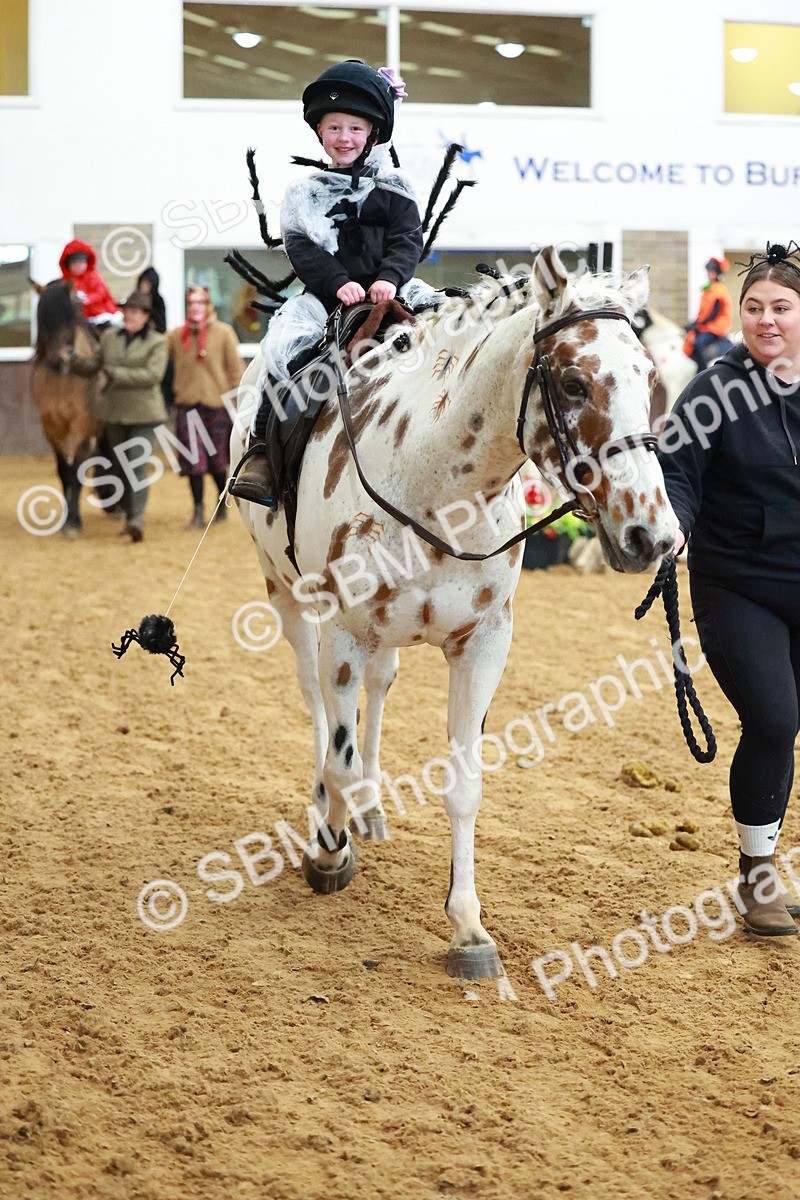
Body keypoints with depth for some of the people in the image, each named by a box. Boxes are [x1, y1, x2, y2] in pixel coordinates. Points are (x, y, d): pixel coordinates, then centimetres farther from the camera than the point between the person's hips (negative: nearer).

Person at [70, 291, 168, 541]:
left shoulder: (157, 343, -6)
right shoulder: (110, 338, 8)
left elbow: (153, 375, -18)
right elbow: (91, 365, 9)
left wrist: (118, 374, -24)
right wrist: (75, 361, -12)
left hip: (144, 413, -5)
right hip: (114, 412, 5)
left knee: (138, 465, -15)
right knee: (121, 466, 13)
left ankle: (137, 518, -20)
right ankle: (129, 514, 24)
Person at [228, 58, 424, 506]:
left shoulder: (394, 188, 11)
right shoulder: (305, 193, 11)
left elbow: (408, 240, 1)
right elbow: (302, 249, 0)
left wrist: (389, 279, -19)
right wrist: (339, 284, -16)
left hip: (386, 292, 0)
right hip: (325, 298, 0)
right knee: (286, 347, -26)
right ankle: (262, 451, -22)